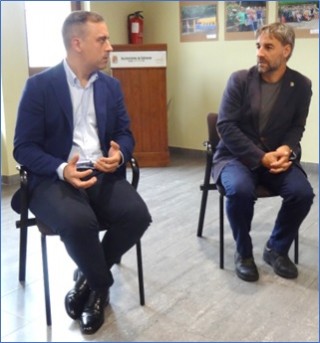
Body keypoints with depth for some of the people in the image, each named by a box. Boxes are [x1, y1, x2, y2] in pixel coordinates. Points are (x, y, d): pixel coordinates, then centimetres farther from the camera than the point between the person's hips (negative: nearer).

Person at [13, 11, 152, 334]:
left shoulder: (111, 85, 13)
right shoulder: (40, 85, -3)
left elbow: (125, 134, 13)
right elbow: (24, 147, -6)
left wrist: (119, 155, -12)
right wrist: (62, 170, -24)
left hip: (103, 174, 4)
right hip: (55, 178, -4)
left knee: (137, 215, -24)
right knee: (78, 221, -35)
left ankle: (88, 279, 2)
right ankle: (102, 284, -2)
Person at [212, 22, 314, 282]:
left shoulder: (301, 85, 0)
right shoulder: (239, 79, -7)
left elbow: (297, 127, 6)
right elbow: (226, 126, -12)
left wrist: (286, 150, -19)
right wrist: (261, 157, -20)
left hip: (276, 156, 3)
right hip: (237, 155, -2)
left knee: (303, 192, -24)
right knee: (240, 190, -34)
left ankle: (276, 249, 3)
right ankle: (243, 252, -6)